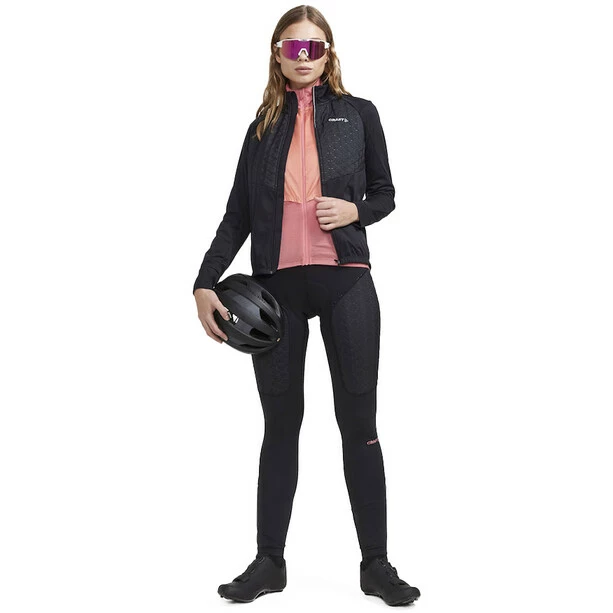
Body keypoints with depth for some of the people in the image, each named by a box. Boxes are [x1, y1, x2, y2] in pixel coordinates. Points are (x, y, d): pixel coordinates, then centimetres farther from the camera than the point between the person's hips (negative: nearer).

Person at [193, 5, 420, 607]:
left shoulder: (357, 114, 9)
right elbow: (238, 214, 10)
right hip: (277, 284, 2)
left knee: (359, 421, 1)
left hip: (345, 281, -1)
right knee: (281, 421, 6)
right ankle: (269, 562, 14)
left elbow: (384, 194, 13)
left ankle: (376, 564, 9)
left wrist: (355, 209, -9)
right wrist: (205, 284, 0)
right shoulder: (264, 127, 13)